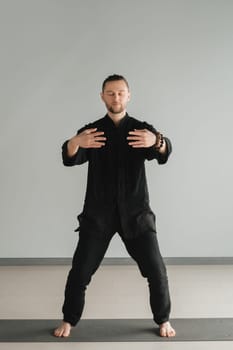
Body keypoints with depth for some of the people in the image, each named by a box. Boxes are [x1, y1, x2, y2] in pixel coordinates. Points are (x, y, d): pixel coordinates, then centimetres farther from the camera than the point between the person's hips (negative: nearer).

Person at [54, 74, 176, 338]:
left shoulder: (141, 130, 0)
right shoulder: (91, 131, 1)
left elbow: (163, 153, -19)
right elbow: (70, 158, -17)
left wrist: (157, 141, -44)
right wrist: (75, 142, -42)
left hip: (135, 213, 0)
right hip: (98, 213, 0)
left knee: (156, 271, 2)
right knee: (80, 271, 2)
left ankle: (163, 320, 26)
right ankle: (68, 320, 26)